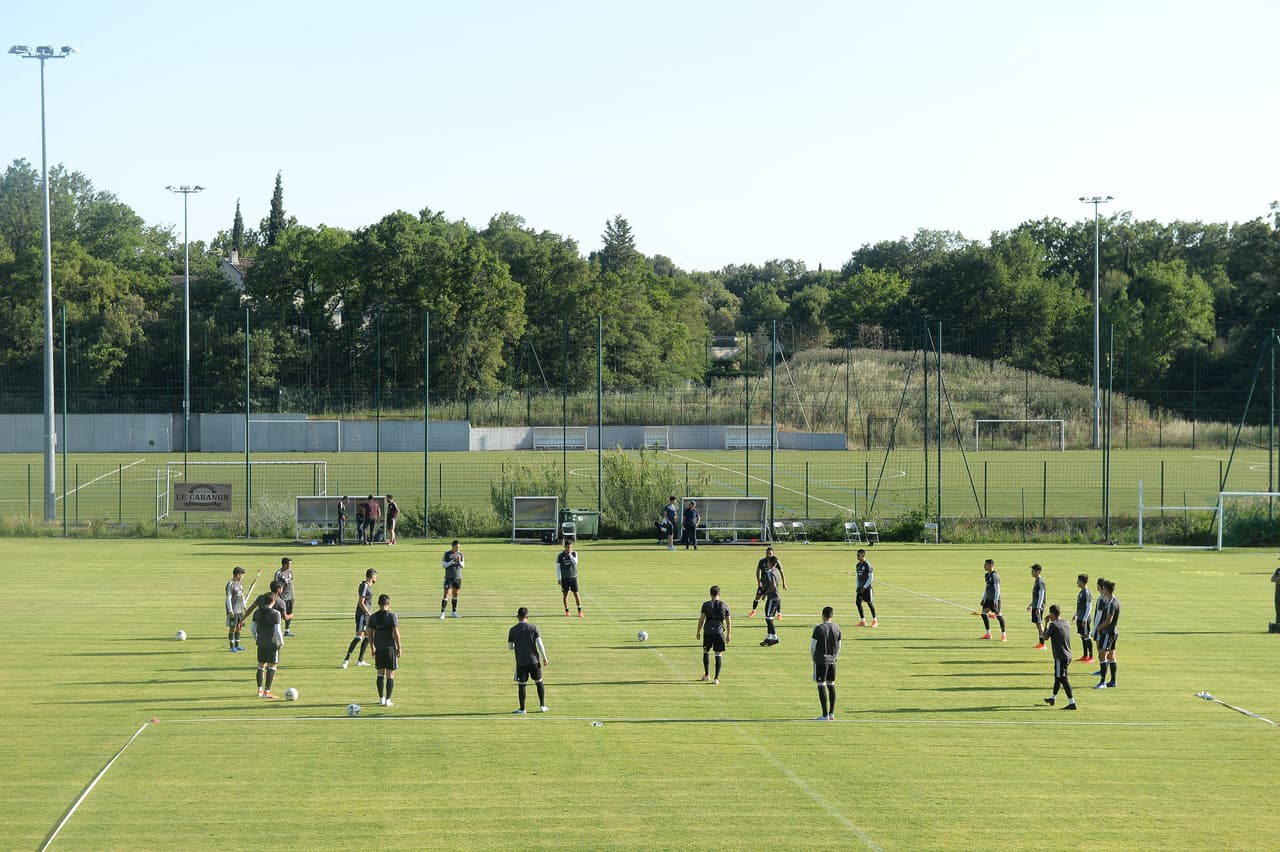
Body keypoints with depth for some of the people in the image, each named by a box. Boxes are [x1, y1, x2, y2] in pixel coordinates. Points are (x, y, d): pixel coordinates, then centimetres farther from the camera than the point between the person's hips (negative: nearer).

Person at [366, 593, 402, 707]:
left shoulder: (373, 617, 2)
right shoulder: (392, 616, -9)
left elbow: (370, 633, 5)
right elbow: (396, 633, -11)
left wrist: (372, 648, 16)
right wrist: (399, 648, -2)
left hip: (378, 649, 3)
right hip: (390, 648, -3)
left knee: (380, 673, 14)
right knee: (390, 675, 2)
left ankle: (381, 698, 16)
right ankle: (388, 700, -1)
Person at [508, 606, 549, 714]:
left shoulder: (512, 631, -1)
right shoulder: (533, 627, -4)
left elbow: (510, 647, 6)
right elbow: (539, 643, -6)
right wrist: (544, 658, -1)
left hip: (521, 662, 0)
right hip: (534, 660, 0)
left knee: (521, 685, 4)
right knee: (539, 682, 14)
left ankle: (522, 709, 4)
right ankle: (542, 706, 18)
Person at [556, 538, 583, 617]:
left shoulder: (574, 554, 1)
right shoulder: (560, 555, -1)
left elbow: (575, 562, -16)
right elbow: (558, 567, 1)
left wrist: (570, 554, -16)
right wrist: (559, 579, -2)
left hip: (573, 577, 0)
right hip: (564, 578, 0)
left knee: (576, 594, -4)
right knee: (565, 594, 3)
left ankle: (580, 611, -2)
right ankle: (567, 611, 13)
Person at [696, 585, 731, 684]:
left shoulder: (706, 605, -2)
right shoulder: (724, 606, 3)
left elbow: (701, 619, -4)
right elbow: (728, 621, 6)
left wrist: (698, 631, 5)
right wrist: (729, 634, 13)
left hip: (708, 632, -1)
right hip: (719, 632, 1)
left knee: (706, 652, 18)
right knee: (718, 655, 4)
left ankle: (707, 675, 19)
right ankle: (716, 678, 1)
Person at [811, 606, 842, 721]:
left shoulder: (819, 628, -12)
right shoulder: (836, 628, 4)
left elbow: (813, 645, -8)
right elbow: (839, 645, 11)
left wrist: (813, 656, 9)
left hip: (821, 660, -6)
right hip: (832, 660, 6)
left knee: (821, 685, -3)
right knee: (831, 685, 13)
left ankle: (825, 715, -5)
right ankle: (831, 714, 14)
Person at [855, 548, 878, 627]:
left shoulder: (867, 565, -12)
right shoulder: (858, 565, 11)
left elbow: (871, 578, -13)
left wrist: (864, 587, -16)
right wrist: (858, 587, 10)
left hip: (867, 587, -7)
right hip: (860, 587, 7)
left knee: (870, 603, -2)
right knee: (858, 602, -1)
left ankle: (875, 621, 8)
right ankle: (862, 621, 6)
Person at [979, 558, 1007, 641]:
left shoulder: (994, 576, -16)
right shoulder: (987, 575, 11)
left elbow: (997, 589, -18)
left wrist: (995, 601, -21)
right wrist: (983, 599, 22)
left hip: (994, 599, -9)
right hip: (988, 598, 9)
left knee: (998, 615, -4)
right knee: (983, 613, 5)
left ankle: (1004, 635, 4)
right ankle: (988, 634, 13)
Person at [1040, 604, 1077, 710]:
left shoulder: (1053, 625, -14)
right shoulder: (1066, 623, 9)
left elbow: (1045, 637, -3)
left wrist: (1046, 624, 7)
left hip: (1060, 656, -9)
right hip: (1068, 656, 9)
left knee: (1063, 679, -8)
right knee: (1057, 677, 22)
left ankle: (1072, 703, -13)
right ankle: (1053, 698, 37)